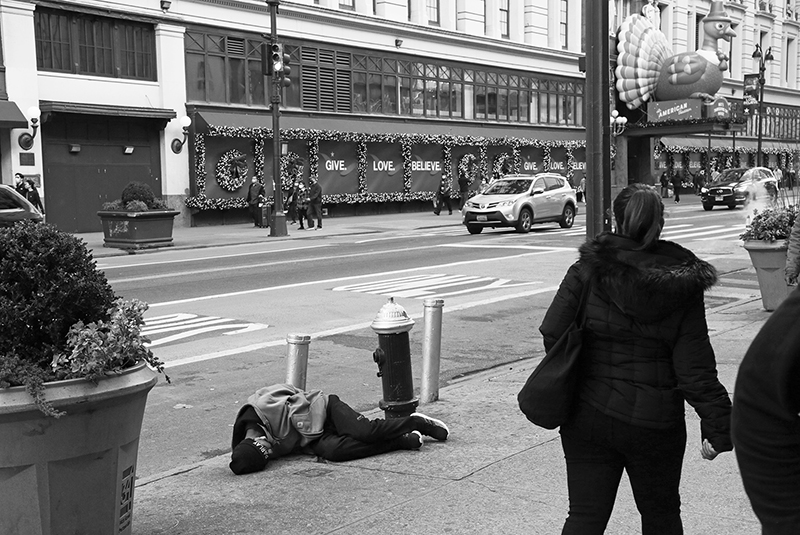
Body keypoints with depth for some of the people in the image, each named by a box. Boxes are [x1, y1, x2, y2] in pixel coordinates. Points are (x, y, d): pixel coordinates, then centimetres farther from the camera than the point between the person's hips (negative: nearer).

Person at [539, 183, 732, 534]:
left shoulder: (587, 269, -8)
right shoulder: (683, 288, -7)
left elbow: (552, 334, -9)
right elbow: (695, 371, -10)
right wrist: (719, 429, -2)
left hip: (588, 417, 0)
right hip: (655, 423, 0)